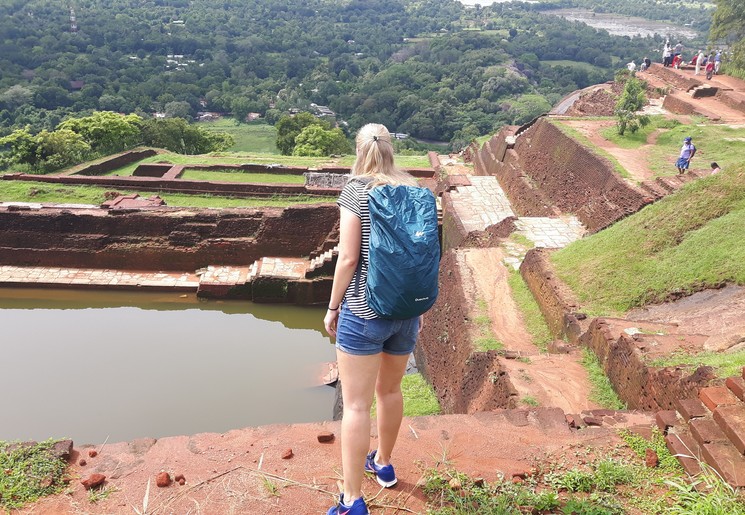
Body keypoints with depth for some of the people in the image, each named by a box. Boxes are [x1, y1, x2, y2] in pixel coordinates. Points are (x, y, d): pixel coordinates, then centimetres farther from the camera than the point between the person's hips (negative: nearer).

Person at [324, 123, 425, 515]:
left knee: (355, 404, 2)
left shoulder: (357, 190, -9)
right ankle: (383, 464, 44)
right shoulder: (414, 192, 5)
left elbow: (348, 258, -13)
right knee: (390, 389, 23)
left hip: (363, 311, -6)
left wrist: (332, 307, -2)